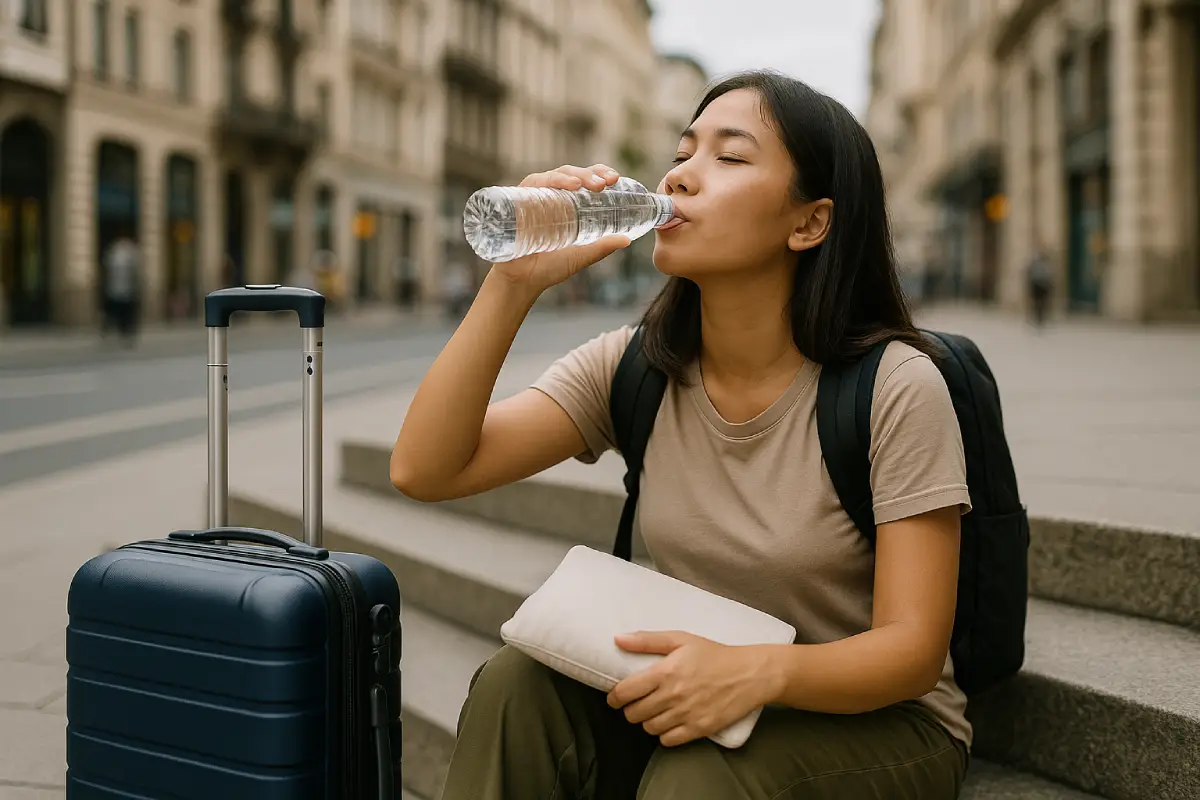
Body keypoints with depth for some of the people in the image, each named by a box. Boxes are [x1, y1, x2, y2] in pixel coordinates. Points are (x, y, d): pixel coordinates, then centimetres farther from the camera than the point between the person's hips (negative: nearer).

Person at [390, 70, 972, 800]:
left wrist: (760, 671, -38)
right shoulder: (631, 366, -5)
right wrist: (515, 283, -23)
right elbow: (424, 472, -13)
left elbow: (913, 650, -18)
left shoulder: (895, 386, -18)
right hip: (692, 697, 4)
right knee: (518, 685, -23)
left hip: (871, 719, -3)